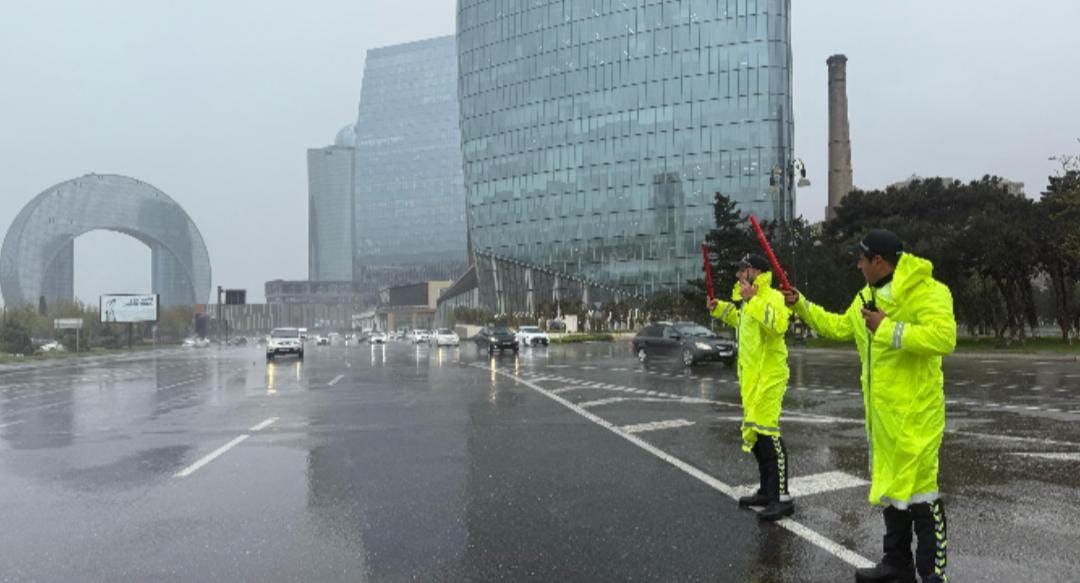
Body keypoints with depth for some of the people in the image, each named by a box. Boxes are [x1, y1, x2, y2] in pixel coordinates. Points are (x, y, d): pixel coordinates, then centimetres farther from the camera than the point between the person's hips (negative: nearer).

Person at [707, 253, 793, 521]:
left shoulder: (771, 296, -14)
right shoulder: (749, 300, 16)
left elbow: (778, 324, -33)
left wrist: (752, 299, -32)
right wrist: (720, 308, 23)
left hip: (768, 377, -10)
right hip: (751, 377, 10)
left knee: (766, 431, -12)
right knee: (754, 432, 15)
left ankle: (783, 498, -5)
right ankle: (766, 491, 26)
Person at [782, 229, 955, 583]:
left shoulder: (925, 291, -15)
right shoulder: (868, 295, 13)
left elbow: (943, 338, -29)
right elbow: (839, 327, 25)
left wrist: (888, 328, -24)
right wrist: (801, 305, 22)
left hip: (914, 411, -9)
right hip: (881, 410, 9)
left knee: (918, 489, -5)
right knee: (890, 485, 15)